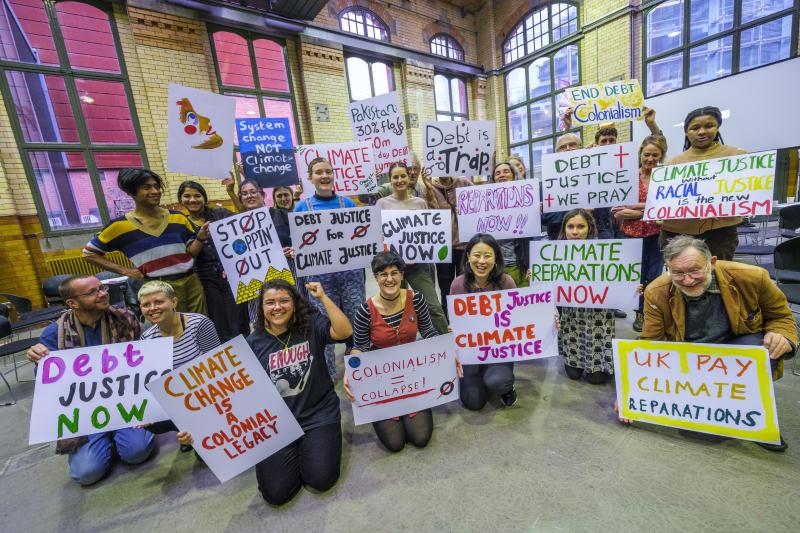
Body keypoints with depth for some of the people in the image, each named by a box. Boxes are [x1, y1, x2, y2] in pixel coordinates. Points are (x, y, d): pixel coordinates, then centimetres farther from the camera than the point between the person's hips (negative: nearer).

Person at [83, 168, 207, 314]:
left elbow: (191, 252, 8)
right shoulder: (121, 225, 0)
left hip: (192, 282, 3)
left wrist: (201, 238, -12)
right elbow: (89, 253, 10)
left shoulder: (178, 217, 7)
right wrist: (125, 271, 0)